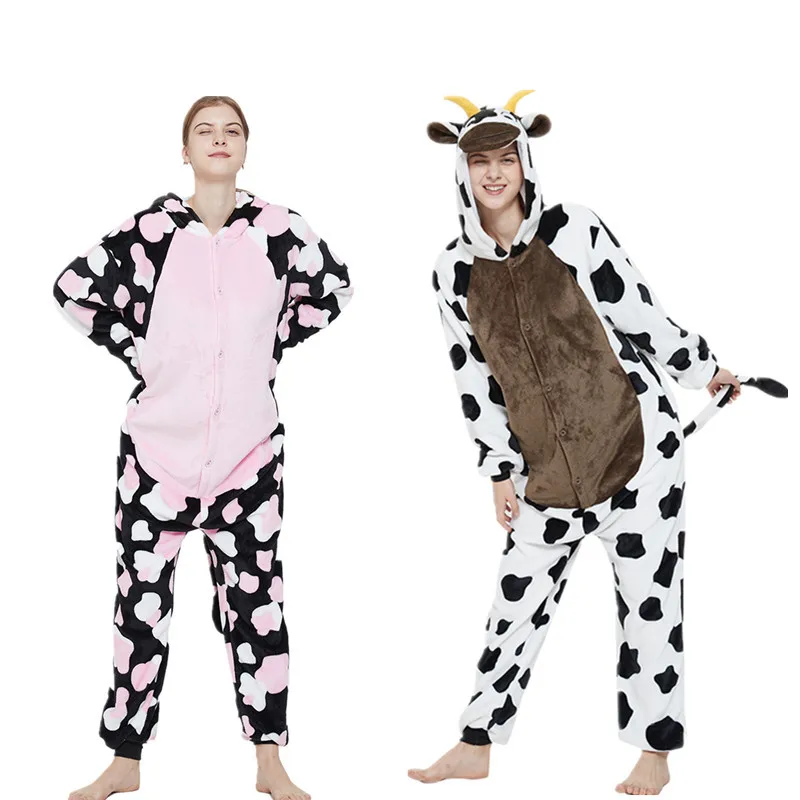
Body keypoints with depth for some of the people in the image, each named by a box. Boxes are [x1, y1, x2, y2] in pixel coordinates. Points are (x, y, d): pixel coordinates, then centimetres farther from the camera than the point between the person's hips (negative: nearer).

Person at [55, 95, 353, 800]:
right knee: (142, 599, 5)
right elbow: (74, 290, 4)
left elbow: (333, 289, 14)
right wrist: (136, 353, 0)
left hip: (249, 449, 1)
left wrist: (273, 343, 7)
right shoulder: (150, 230, -4)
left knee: (255, 597, 5)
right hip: (157, 444, 0)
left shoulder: (278, 229, -1)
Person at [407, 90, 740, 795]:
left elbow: (643, 314, 0)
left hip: (637, 438, -3)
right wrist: (499, 471, 10)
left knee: (648, 593, 3)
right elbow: (474, 376, 8)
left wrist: (705, 369, 9)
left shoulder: (572, 230, -9)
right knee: (519, 595, 7)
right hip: (550, 465, 3)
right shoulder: (455, 270, 2)